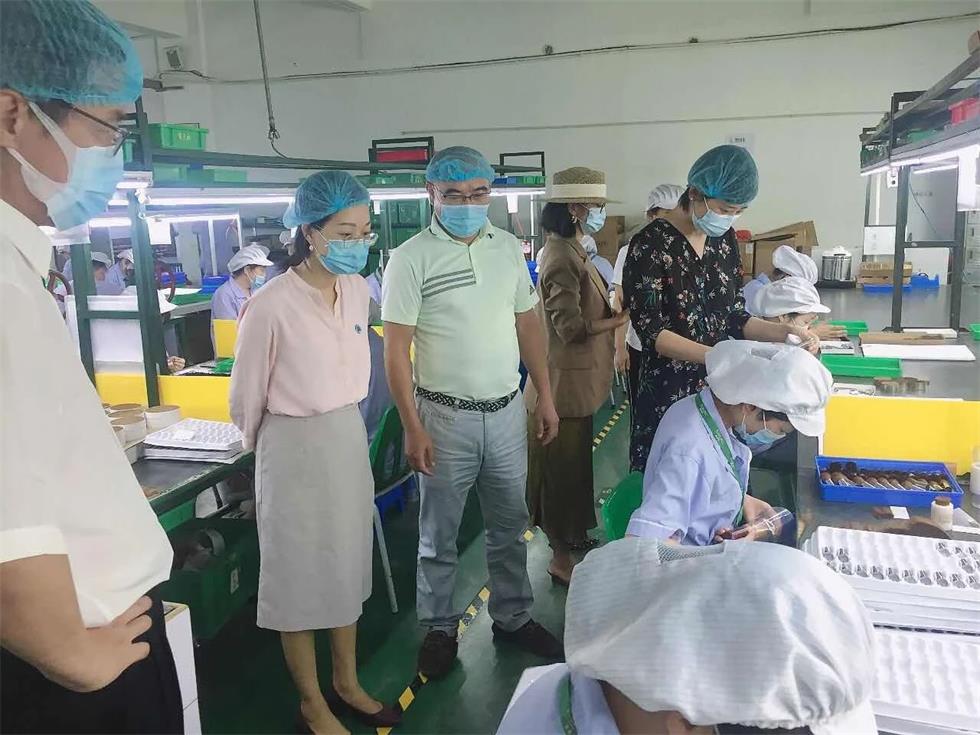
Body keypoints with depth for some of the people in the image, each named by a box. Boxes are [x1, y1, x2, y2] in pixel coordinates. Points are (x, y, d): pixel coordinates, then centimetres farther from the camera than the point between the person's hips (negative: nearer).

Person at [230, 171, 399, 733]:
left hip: (350, 438, 6)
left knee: (348, 564, 18)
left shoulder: (358, 291, -1)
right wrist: (271, 447, 8)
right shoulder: (271, 305, -20)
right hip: (294, 449, -6)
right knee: (302, 572, 10)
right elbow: (247, 396, -7)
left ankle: (348, 684, 38)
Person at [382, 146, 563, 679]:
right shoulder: (411, 259, -11)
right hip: (445, 417, -4)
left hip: (506, 411, 5)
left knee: (510, 526, 18)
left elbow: (528, 325, 11)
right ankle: (439, 629, 30)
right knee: (439, 535, 11)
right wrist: (413, 428, -15)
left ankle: (513, 618, 36)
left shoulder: (509, 248, 4)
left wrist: (545, 396, 9)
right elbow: (395, 350, -12)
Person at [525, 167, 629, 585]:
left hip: (575, 377, 10)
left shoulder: (570, 251, 11)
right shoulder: (563, 259, -21)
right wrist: (621, 319, -15)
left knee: (571, 462, 21)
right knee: (562, 466, 1)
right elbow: (571, 327, -24)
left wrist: (612, 306, 5)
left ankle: (569, 535, 37)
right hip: (566, 379, -10)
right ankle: (561, 559, 14)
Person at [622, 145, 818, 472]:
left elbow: (733, 315, 10)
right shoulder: (651, 245, -14)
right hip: (669, 392, -6)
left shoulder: (724, 239, 6)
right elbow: (652, 332, -18)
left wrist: (783, 332, -6)